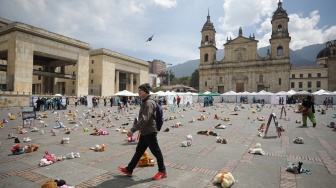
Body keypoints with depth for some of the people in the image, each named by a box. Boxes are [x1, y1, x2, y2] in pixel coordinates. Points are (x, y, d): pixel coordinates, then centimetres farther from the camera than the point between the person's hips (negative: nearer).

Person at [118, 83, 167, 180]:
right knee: (139, 151, 16)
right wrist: (140, 129, 24)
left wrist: (133, 130, -30)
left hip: (149, 132, -10)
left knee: (156, 151, 4)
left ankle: (162, 172, 19)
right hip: (145, 132, 10)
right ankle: (129, 170, 27)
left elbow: (144, 119, -29)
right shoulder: (145, 102, 13)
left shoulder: (149, 103, -19)